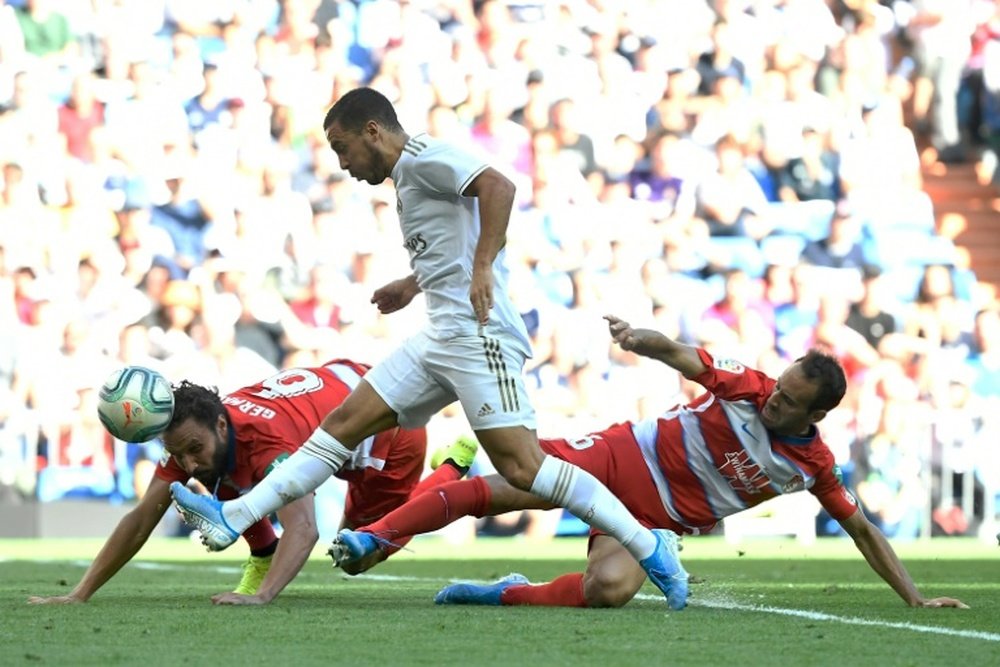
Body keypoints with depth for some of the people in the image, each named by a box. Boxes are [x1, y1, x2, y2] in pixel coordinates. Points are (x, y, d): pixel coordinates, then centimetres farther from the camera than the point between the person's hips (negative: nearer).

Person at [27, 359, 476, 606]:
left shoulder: (267, 441, -46)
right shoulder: (193, 436, -25)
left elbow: (303, 529, -58)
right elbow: (141, 519, -23)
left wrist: (260, 596, -72)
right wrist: (80, 595, -31)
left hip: (392, 422, -6)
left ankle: (454, 467, 32)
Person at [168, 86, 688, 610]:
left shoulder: (422, 156, -6)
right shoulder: (409, 176, 23)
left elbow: (498, 187, -22)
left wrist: (482, 268, -26)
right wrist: (413, 285, 34)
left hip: (477, 336, -10)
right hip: (441, 337, 10)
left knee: (520, 466, -16)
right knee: (344, 423, 7)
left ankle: (650, 548, -11)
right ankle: (234, 518, 8)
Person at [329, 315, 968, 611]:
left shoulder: (814, 464, -4)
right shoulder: (748, 388, -9)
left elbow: (861, 527, 4)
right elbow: (682, 358, -14)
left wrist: (915, 597, 0)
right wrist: (642, 340, -39)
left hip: (658, 515, 0)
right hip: (625, 457, 0)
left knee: (610, 589, -32)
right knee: (505, 483, -16)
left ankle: (506, 593, -9)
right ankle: (373, 536, -5)